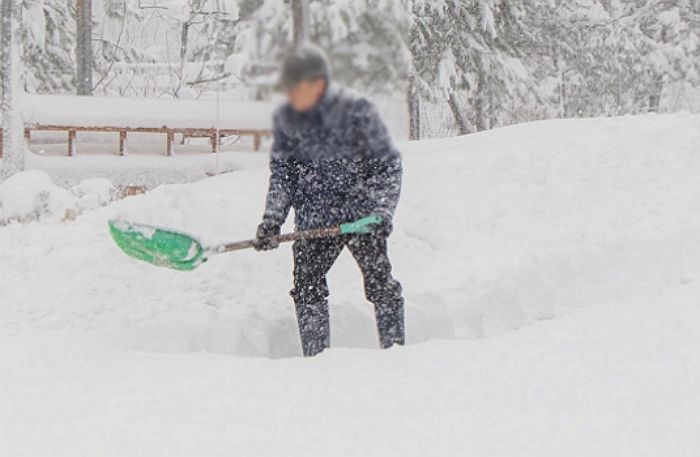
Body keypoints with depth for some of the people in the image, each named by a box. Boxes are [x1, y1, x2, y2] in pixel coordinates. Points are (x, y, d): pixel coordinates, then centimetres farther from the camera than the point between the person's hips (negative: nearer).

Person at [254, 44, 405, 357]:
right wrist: (272, 220, -4)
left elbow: (388, 163, -7)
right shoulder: (285, 118, 0)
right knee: (306, 285, -3)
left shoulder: (355, 110, -13)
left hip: (362, 215, -4)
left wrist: (381, 213, -16)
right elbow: (281, 173, 8)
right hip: (315, 221, 4)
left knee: (380, 283, -6)